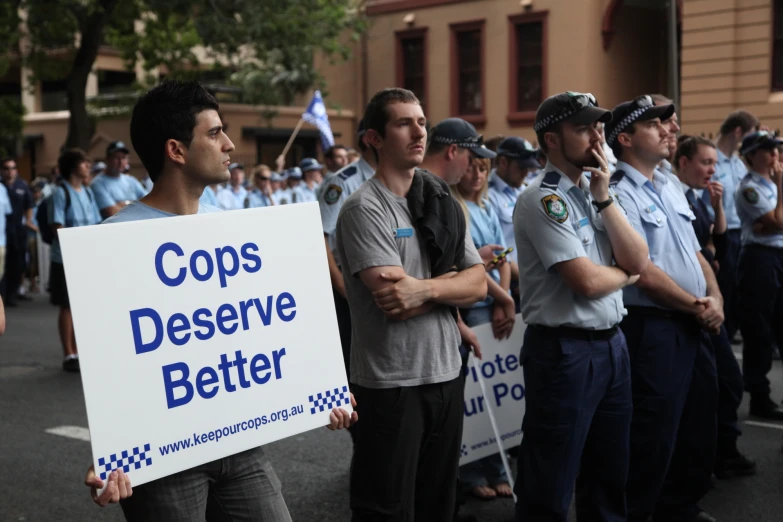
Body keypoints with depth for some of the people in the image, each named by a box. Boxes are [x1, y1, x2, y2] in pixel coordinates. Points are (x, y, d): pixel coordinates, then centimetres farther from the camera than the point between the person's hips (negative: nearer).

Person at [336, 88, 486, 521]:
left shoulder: (443, 203, 9)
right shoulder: (364, 208, -12)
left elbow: (478, 285, 1)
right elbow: (393, 302, -21)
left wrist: (427, 288, -18)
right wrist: (453, 277, -9)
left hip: (446, 373, 6)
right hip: (390, 383, -6)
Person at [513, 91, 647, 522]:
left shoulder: (594, 191, 11)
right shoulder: (542, 199, -14)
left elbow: (638, 260, 1)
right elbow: (586, 280, -21)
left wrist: (604, 198, -7)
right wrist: (625, 274, 0)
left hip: (612, 344, 8)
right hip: (565, 351, -8)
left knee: (609, 473, 20)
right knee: (549, 487, 3)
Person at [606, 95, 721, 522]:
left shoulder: (670, 186, 14)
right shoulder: (619, 193, -14)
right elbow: (641, 271, -19)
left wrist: (714, 298, 1)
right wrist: (695, 305, -11)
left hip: (695, 325, 9)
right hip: (652, 327, -9)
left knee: (698, 426, 18)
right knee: (653, 435, -1)